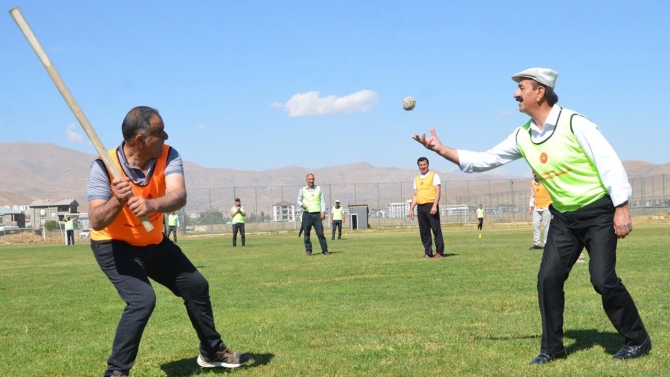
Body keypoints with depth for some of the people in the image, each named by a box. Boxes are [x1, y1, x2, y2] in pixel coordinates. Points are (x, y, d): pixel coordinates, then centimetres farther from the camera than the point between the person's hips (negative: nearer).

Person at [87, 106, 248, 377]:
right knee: (143, 299, -26)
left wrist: (151, 204, -55)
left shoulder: (168, 156, -18)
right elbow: (95, 222, -34)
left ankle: (212, 351, 36)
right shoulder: (104, 167, -28)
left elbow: (179, 196, -35)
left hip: (153, 242, 6)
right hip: (114, 245, -6)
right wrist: (118, 200, -54)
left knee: (196, 285, 13)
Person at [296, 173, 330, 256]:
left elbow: (322, 201, 9)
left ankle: (325, 250, -2)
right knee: (307, 233, -1)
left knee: (320, 233, -6)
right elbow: (298, 200, 14)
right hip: (307, 214, 0)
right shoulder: (302, 190, 9)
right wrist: (302, 204, -9)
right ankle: (308, 250, 6)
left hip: (317, 214, 0)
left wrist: (323, 212, -3)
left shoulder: (319, 189, 11)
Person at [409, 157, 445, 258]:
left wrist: (434, 205, -17)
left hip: (431, 205, -6)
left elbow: (437, 191, -5)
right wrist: (411, 209, 12)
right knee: (424, 231, 5)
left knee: (436, 229, -6)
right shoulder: (417, 179, 20)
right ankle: (428, 252, 11)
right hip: (420, 207, 6)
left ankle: (439, 252, -2)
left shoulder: (434, 175, 3)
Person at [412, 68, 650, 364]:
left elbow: (609, 162, -16)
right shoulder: (522, 137, 2)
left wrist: (621, 208, -19)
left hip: (599, 212, -6)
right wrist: (441, 149, -2)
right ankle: (552, 347, 14)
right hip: (564, 218, 6)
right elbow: (483, 161, 7)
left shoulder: (573, 123, -17)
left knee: (603, 280, -12)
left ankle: (637, 340, 7)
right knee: (548, 279, 0)